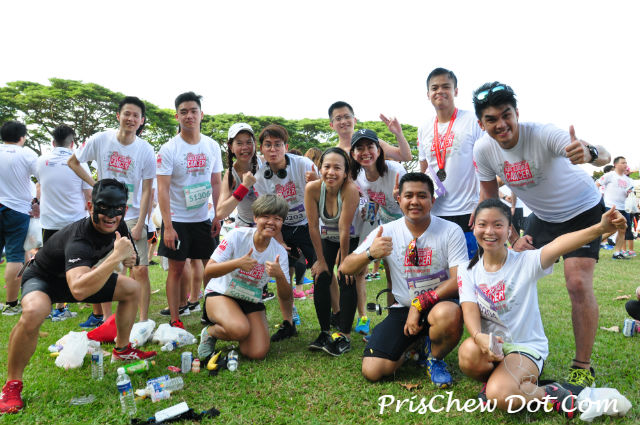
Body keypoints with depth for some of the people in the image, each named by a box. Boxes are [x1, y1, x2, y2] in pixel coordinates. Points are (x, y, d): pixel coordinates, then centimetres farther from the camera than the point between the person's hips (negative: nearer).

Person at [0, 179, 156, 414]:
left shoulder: (118, 227, -16)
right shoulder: (78, 239, -39)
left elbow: (125, 251, 10)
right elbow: (78, 291, -56)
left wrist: (128, 256, -14)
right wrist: (116, 256, -54)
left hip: (84, 274, 7)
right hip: (43, 279, -7)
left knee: (132, 289, 1)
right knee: (34, 312, -38)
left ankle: (122, 350, 19)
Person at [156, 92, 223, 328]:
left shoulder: (212, 146, 3)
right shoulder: (168, 149, -9)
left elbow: (216, 184, 8)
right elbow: (163, 189, -12)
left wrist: (217, 217, 3)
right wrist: (167, 226, -17)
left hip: (203, 219, 4)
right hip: (177, 220, -3)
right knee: (176, 269, 2)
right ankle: (174, 321, 12)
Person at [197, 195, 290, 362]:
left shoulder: (280, 252, -7)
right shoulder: (238, 235, -15)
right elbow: (208, 272, -16)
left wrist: (279, 275, -30)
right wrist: (237, 263, -31)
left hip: (252, 302, 4)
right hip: (220, 293, -3)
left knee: (258, 353, -16)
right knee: (240, 329, -35)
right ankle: (210, 332, 0)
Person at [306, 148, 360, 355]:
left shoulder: (350, 190, -35)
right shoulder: (312, 188, -26)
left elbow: (344, 230, -29)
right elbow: (313, 226, -18)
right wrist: (321, 260, -12)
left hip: (351, 240, -3)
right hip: (326, 238, 3)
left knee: (347, 281, -12)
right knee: (320, 280, -5)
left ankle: (344, 335, -2)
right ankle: (325, 333, 8)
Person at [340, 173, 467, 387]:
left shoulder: (451, 231, -8)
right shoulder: (387, 232, -3)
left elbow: (459, 280, -14)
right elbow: (345, 269, -4)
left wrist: (419, 304, -24)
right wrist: (370, 253, -26)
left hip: (440, 302, -2)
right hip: (403, 307, 2)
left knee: (448, 314, -39)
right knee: (372, 371, -14)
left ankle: (435, 358, -3)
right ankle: (412, 346, 19)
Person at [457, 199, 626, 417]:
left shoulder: (525, 262, -10)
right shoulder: (467, 270, 0)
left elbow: (558, 245, -30)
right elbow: (470, 309, -14)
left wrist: (600, 228, -48)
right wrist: (479, 337, -36)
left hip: (527, 346, -2)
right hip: (490, 343, 3)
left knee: (501, 395, -30)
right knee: (469, 352, -34)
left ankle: (551, 395, 1)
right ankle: (496, 379, -1)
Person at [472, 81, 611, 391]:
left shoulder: (542, 134, -32)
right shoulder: (483, 150, -17)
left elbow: (604, 157, -43)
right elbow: (489, 196, -4)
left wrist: (590, 153, -68)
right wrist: (513, 238, -9)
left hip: (583, 211, -4)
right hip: (542, 217, 5)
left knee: (578, 284, -17)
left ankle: (583, 368, 0)